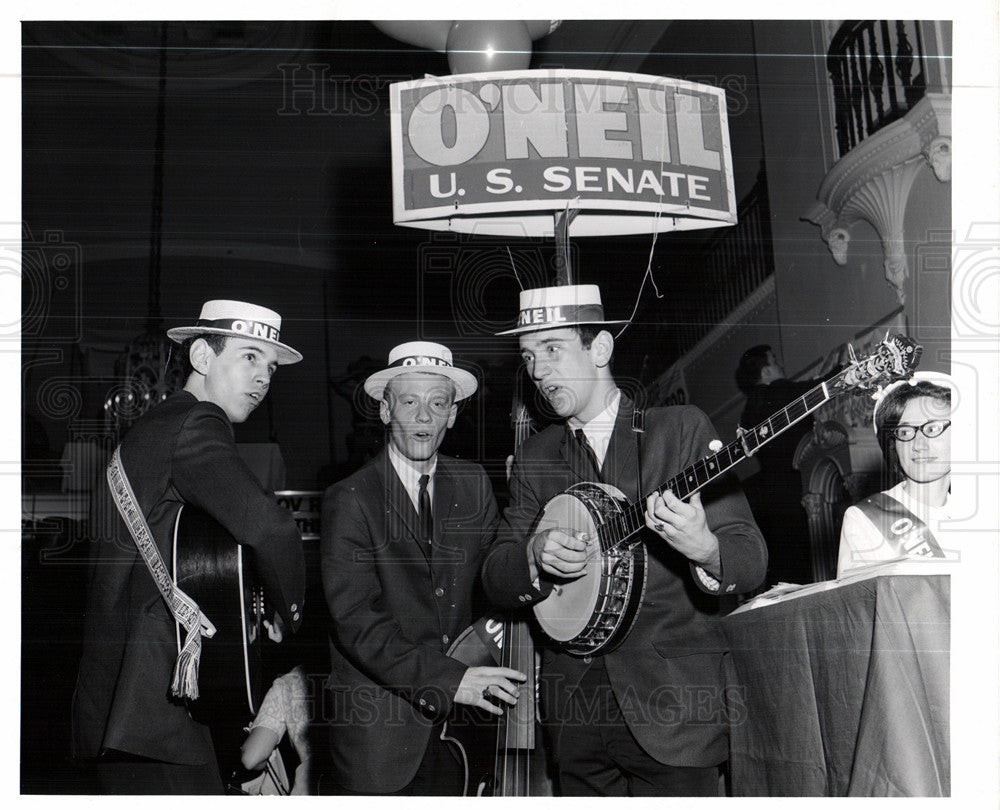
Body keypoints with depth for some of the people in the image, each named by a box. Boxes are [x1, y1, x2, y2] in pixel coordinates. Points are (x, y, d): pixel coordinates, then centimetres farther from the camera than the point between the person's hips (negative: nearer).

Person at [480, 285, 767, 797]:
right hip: (573, 707, 4)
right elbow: (494, 581, 8)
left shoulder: (682, 428, -1)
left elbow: (752, 561, -6)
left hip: (671, 704, -3)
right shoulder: (534, 457, 11)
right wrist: (535, 556, -13)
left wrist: (703, 550, -28)